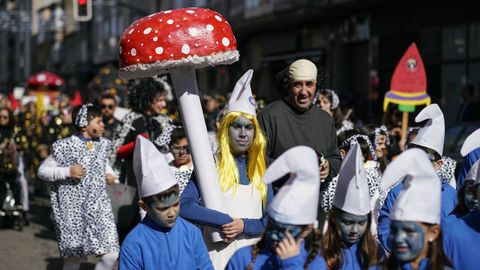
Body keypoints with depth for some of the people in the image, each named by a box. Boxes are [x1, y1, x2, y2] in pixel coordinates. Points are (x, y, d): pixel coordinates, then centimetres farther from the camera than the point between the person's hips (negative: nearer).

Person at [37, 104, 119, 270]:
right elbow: (42, 171, -5)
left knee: (111, 255, -6)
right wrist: (67, 172, -18)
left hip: (99, 205, 4)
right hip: (73, 209, -4)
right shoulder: (66, 147, -9)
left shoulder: (102, 145, 6)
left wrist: (109, 173, 7)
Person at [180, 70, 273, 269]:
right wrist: (227, 222, -16)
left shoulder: (259, 169, 8)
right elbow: (184, 206, -16)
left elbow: (270, 218, 6)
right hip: (220, 253, -4)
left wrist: (244, 225, -11)